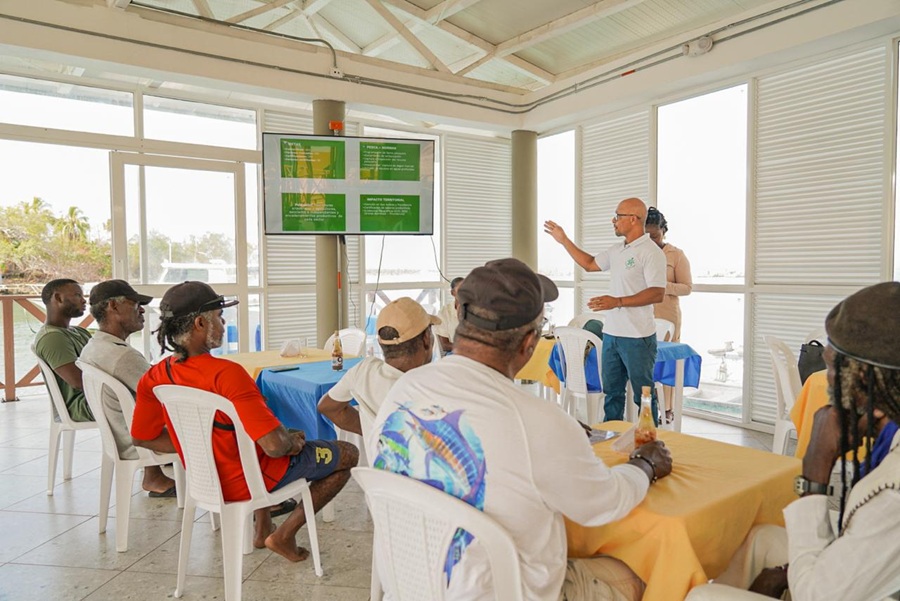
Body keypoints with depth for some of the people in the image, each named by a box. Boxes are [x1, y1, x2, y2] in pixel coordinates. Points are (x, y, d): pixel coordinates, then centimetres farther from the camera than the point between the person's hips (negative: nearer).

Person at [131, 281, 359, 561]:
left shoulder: (153, 379, -9)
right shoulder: (226, 373, -33)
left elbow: (142, 437, 7)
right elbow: (274, 446, -34)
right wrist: (291, 441, -11)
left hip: (206, 479, 8)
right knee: (348, 454, 5)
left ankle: (262, 529, 37)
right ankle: (284, 535, 7)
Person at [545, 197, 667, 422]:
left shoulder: (651, 252, -13)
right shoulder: (616, 250, 12)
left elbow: (658, 294, -20)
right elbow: (590, 264, 26)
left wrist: (618, 302, -26)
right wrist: (564, 240, 24)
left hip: (638, 337, -8)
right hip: (611, 333, 8)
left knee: (643, 394, 3)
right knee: (611, 392, 16)